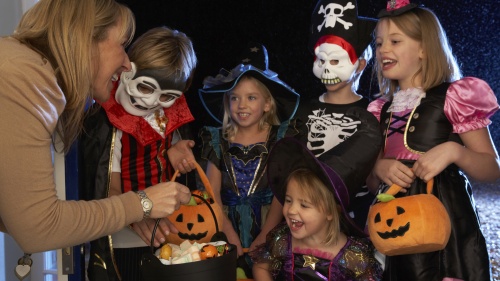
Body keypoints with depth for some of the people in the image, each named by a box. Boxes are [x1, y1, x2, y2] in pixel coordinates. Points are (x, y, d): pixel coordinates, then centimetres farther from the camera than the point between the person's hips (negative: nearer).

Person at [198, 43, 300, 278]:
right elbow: (213, 192, 0)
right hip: (228, 223, 1)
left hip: (266, 222, -1)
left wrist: (264, 237, -14)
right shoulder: (218, 140, 6)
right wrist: (230, 233, -12)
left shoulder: (279, 138, 0)